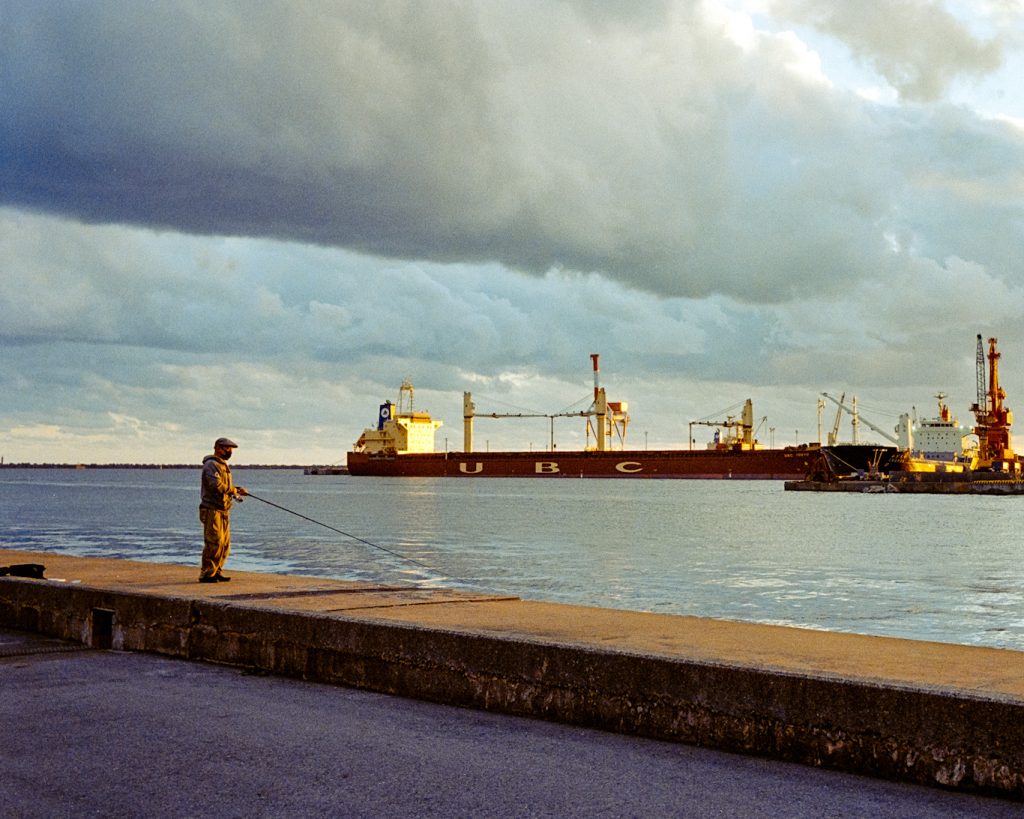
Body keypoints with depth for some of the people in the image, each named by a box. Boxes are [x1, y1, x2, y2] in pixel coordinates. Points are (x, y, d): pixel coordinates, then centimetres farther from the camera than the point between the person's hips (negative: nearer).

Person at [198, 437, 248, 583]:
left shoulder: (224, 465, 22)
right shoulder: (211, 464, -11)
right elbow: (217, 486, -23)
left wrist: (237, 490, 6)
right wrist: (235, 490, -15)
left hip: (224, 510, 10)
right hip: (212, 509, -10)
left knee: (225, 543, 10)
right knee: (214, 542, -12)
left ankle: (217, 571, 17)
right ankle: (206, 574, -8)